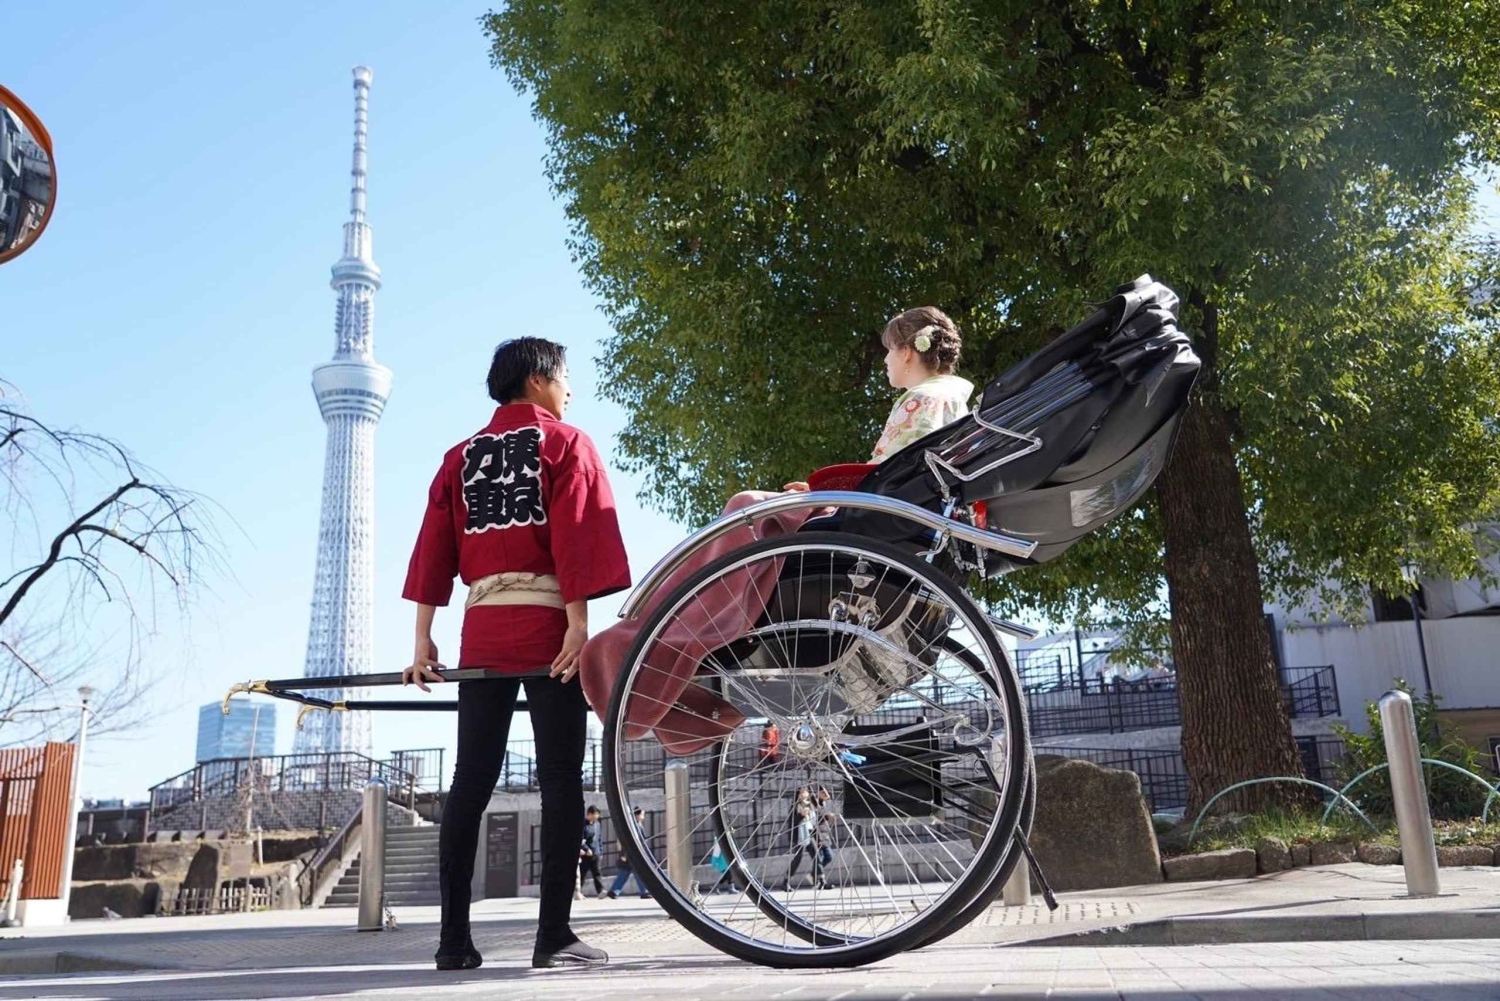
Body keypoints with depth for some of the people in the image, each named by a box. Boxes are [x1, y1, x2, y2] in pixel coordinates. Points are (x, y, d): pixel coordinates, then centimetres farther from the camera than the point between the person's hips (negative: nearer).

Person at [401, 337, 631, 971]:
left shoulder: (462, 457, 18)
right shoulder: (565, 443, 4)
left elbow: (434, 546, 11)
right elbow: (577, 534, -10)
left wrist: (423, 639, 9)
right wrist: (578, 623, -14)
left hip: (482, 628, 5)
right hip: (547, 624, -5)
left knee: (471, 780, 5)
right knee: (560, 780, -3)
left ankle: (454, 938, 5)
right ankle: (554, 935, -5)